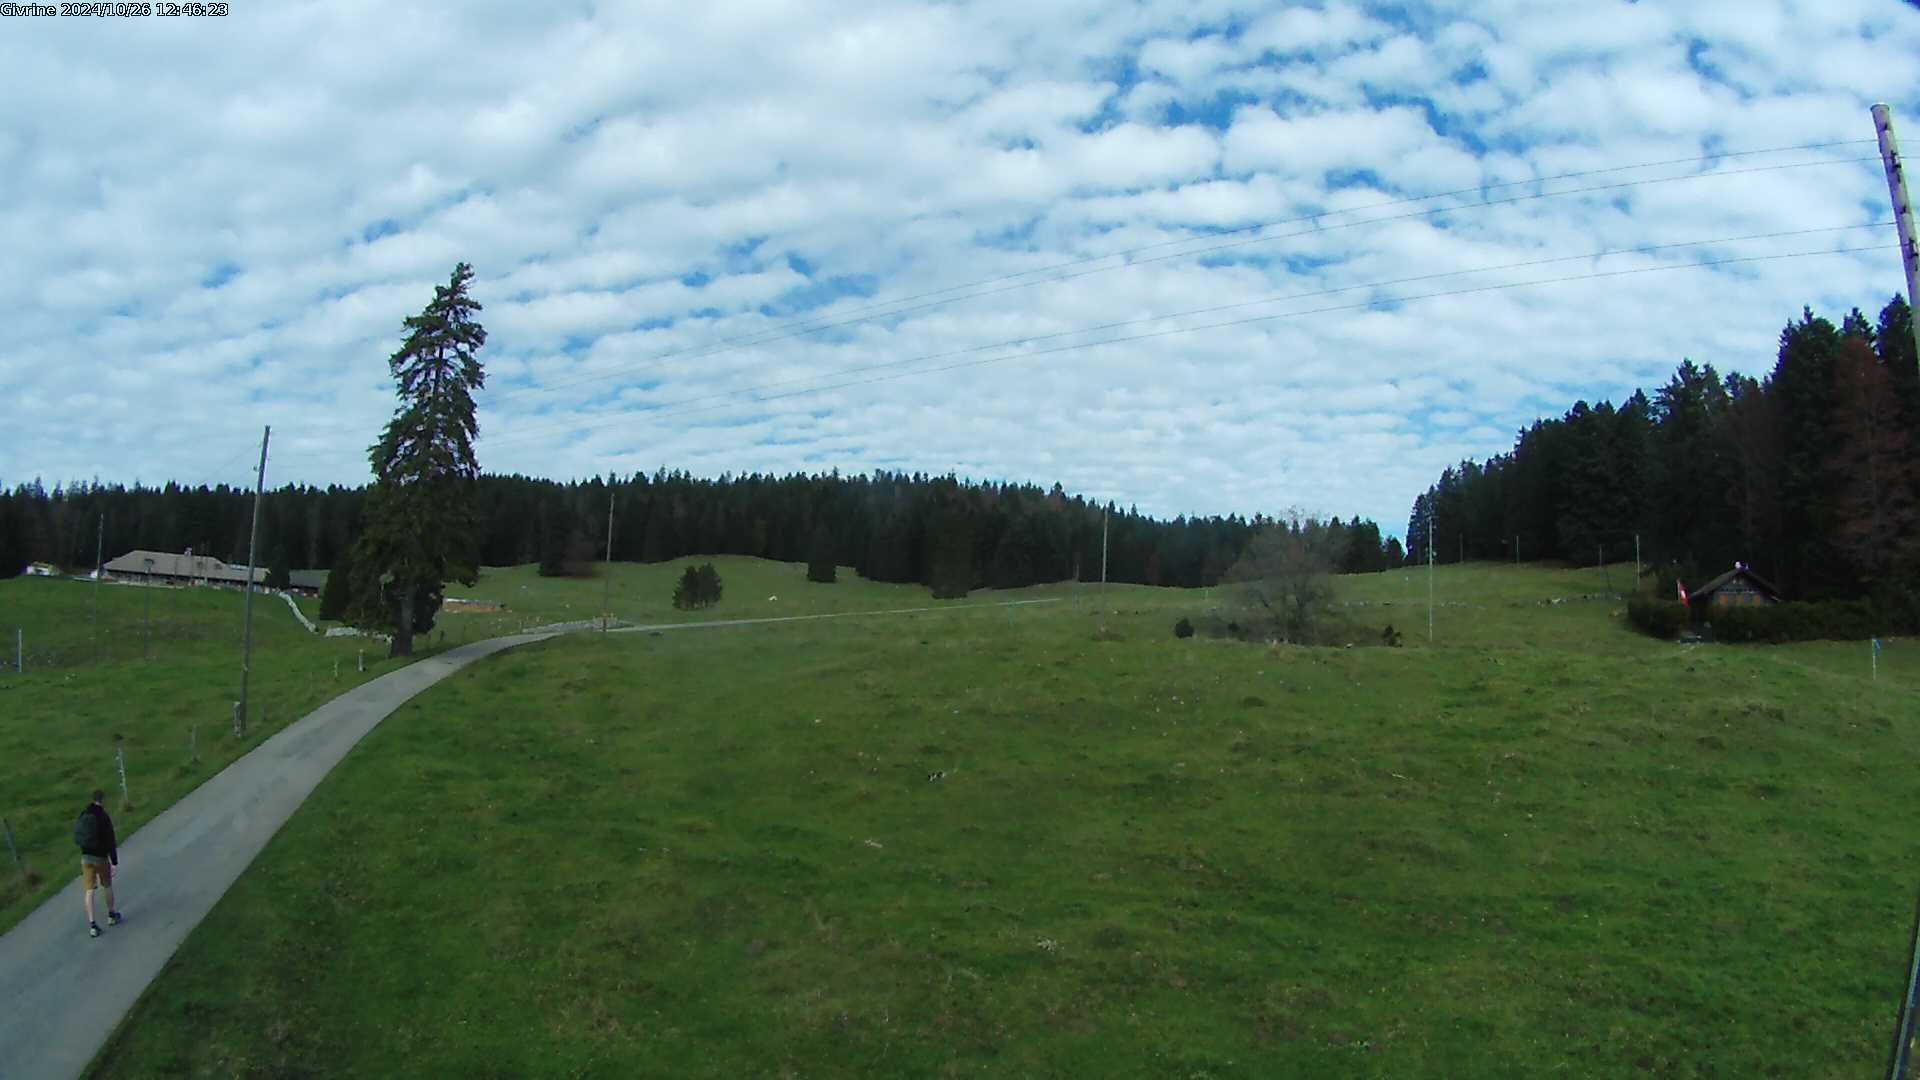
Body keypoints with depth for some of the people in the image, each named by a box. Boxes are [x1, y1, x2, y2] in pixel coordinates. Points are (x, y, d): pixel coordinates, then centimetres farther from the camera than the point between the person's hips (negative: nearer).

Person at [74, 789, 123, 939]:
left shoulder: (84, 815, 4)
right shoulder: (103, 817, -14)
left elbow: (78, 838, 15)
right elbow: (110, 842, -16)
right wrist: (114, 862, -13)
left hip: (85, 857, 4)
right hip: (100, 857, -4)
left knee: (89, 891, 2)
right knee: (107, 886, 16)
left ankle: (92, 925, -3)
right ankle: (112, 916, 32)